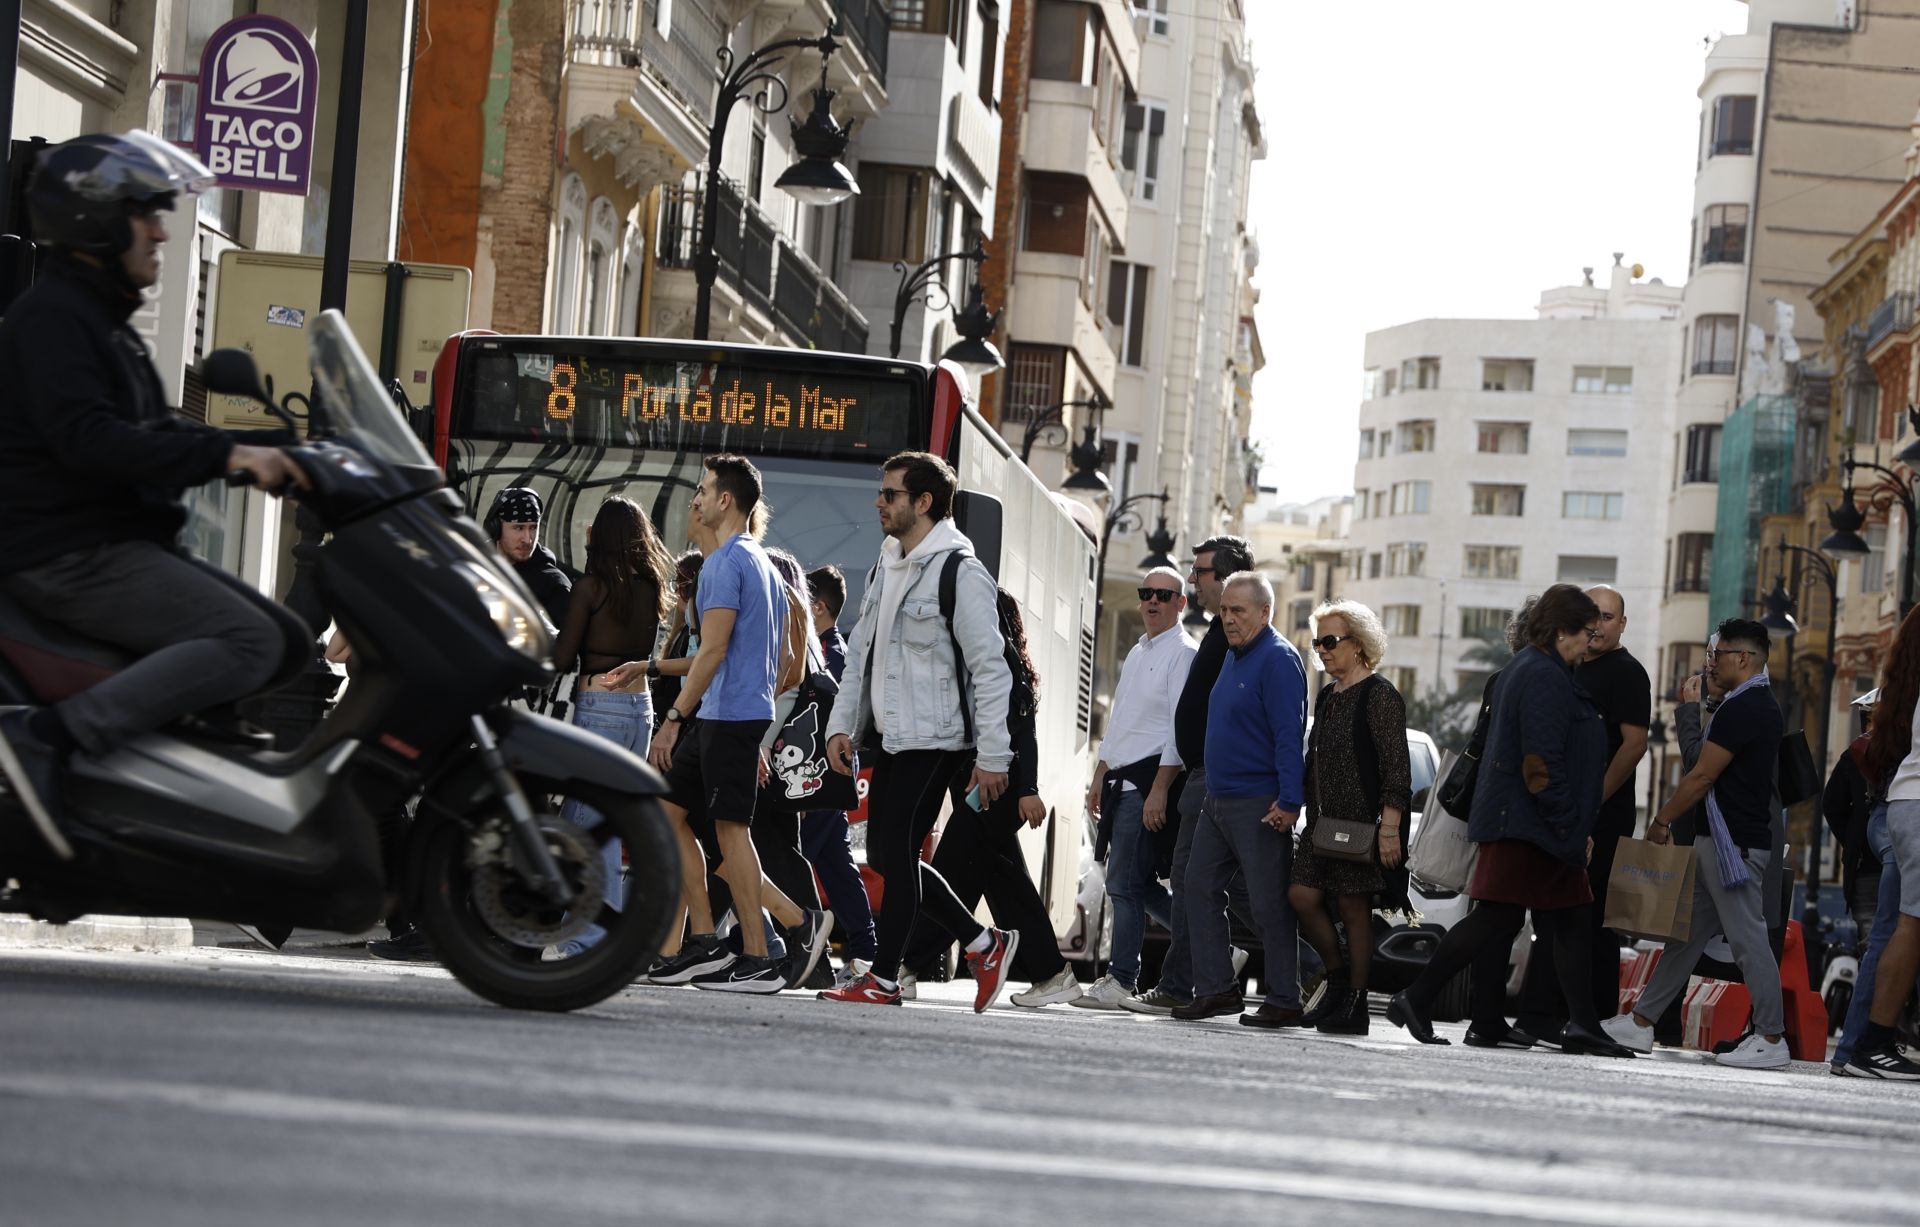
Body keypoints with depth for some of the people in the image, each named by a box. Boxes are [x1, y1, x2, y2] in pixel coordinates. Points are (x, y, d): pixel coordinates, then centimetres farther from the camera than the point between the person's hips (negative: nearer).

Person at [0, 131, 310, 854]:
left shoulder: (103, 323, 22)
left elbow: (154, 435, 24)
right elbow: (85, 439, -25)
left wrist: (271, 446, 12)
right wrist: (225, 455, -27)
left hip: (124, 543, 11)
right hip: (69, 554, -11)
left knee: (295, 644, 6)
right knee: (248, 644, -26)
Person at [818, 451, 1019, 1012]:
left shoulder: (960, 574, -13)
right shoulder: (886, 568, 15)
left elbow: (990, 669, -15)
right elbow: (860, 654, 20)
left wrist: (992, 756, -17)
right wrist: (842, 724, 10)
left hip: (934, 742, -9)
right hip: (890, 737, 9)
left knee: (897, 854, -8)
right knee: (885, 856, 9)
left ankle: (883, 979, 0)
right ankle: (984, 944, 20)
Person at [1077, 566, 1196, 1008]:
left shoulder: (1183, 654, -8)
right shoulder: (1137, 653, 20)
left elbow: (1181, 727, -15)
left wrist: (1158, 790, -20)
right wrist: (1100, 777, 22)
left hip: (1149, 780, -9)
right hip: (1123, 781, 9)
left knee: (1125, 881, -8)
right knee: (1139, 883, 9)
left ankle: (1121, 980, -3)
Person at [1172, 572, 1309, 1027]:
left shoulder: (1278, 660, -13)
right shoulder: (1232, 656, 16)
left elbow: (1289, 735, -19)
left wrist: (1289, 801, -24)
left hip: (1259, 805, -10)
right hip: (1218, 801, 10)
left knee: (1268, 902, -5)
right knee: (1201, 888, 7)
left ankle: (1283, 1001, 1)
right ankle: (1216, 989, 12)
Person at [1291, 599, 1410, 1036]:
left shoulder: (1379, 696, -8)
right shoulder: (1327, 697, 17)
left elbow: (1396, 769, -13)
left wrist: (1389, 828, -19)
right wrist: (1311, 815, 18)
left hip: (1361, 821, -8)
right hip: (1323, 820, 8)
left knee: (1353, 907, -4)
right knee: (1302, 897, -1)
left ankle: (1355, 1004, 4)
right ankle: (1338, 978, 16)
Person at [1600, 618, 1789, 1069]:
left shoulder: (1741, 708, -15)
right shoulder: (1764, 707, 17)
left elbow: (1702, 777, -15)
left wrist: (1662, 821, -6)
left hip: (1732, 842, -11)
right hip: (1717, 841, 11)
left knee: (1747, 937, -8)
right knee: (1687, 933, 11)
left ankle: (1772, 1039, -6)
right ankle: (1640, 1022, 15)